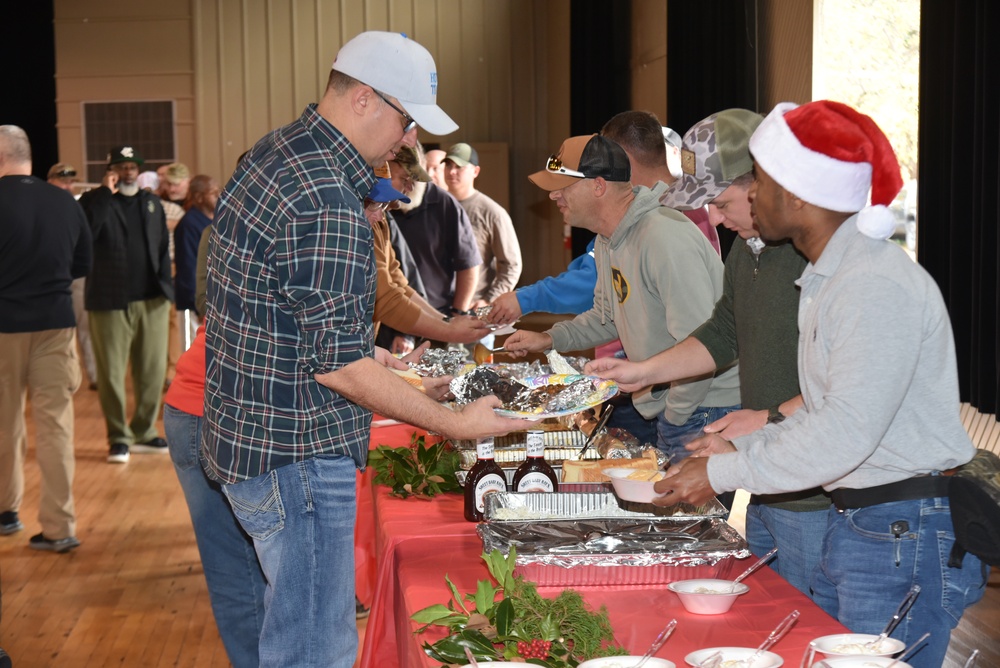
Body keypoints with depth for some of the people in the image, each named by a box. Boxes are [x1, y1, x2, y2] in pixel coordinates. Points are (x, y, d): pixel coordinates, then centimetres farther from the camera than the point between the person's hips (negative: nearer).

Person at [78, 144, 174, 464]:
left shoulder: (151, 202, 15)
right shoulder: (95, 200, 1)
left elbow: (162, 247, 15)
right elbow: (83, 234, -19)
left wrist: (167, 288, 5)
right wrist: (105, 193, -17)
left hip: (152, 300, 4)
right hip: (110, 302, -4)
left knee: (152, 371, 6)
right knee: (112, 373, 0)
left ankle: (145, 432, 17)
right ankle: (119, 438, 8)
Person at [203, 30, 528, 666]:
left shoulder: (273, 152, 9)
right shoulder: (328, 207, -24)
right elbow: (337, 365, -22)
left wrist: (361, 351, 20)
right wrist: (457, 424, -15)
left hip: (244, 435, 11)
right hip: (293, 457, -11)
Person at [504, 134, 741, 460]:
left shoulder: (666, 240, -25)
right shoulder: (607, 241, 8)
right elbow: (609, 316, 26)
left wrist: (674, 417, -17)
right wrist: (549, 339, 14)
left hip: (707, 411, -9)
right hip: (672, 408, 9)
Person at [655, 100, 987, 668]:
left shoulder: (878, 285, -20)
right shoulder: (829, 276, 13)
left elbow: (844, 434, -24)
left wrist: (723, 473, -15)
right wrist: (742, 447, 7)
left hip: (909, 535, -10)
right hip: (853, 524, 10)